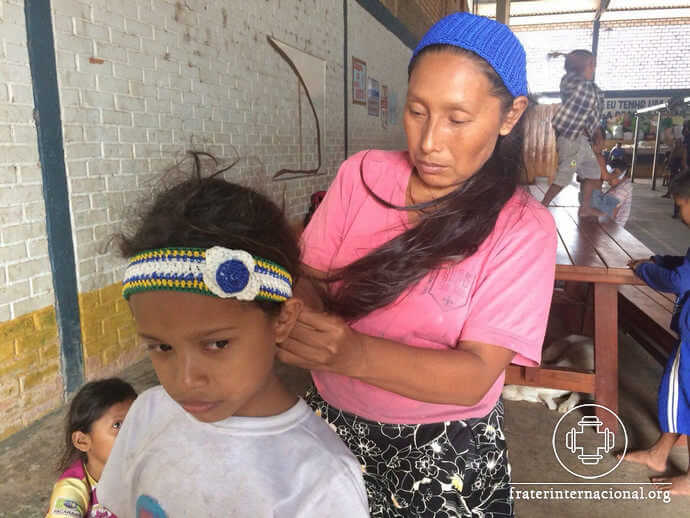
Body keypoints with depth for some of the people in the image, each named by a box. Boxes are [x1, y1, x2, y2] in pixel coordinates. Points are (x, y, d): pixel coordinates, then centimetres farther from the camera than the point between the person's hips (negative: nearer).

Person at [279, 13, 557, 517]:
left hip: (445, 450, -2)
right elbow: (309, 279, -5)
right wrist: (304, 319, -29)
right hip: (333, 419, 3)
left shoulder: (524, 228, -15)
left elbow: (476, 374, -21)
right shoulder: (361, 174, -7)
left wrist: (356, 353, -37)